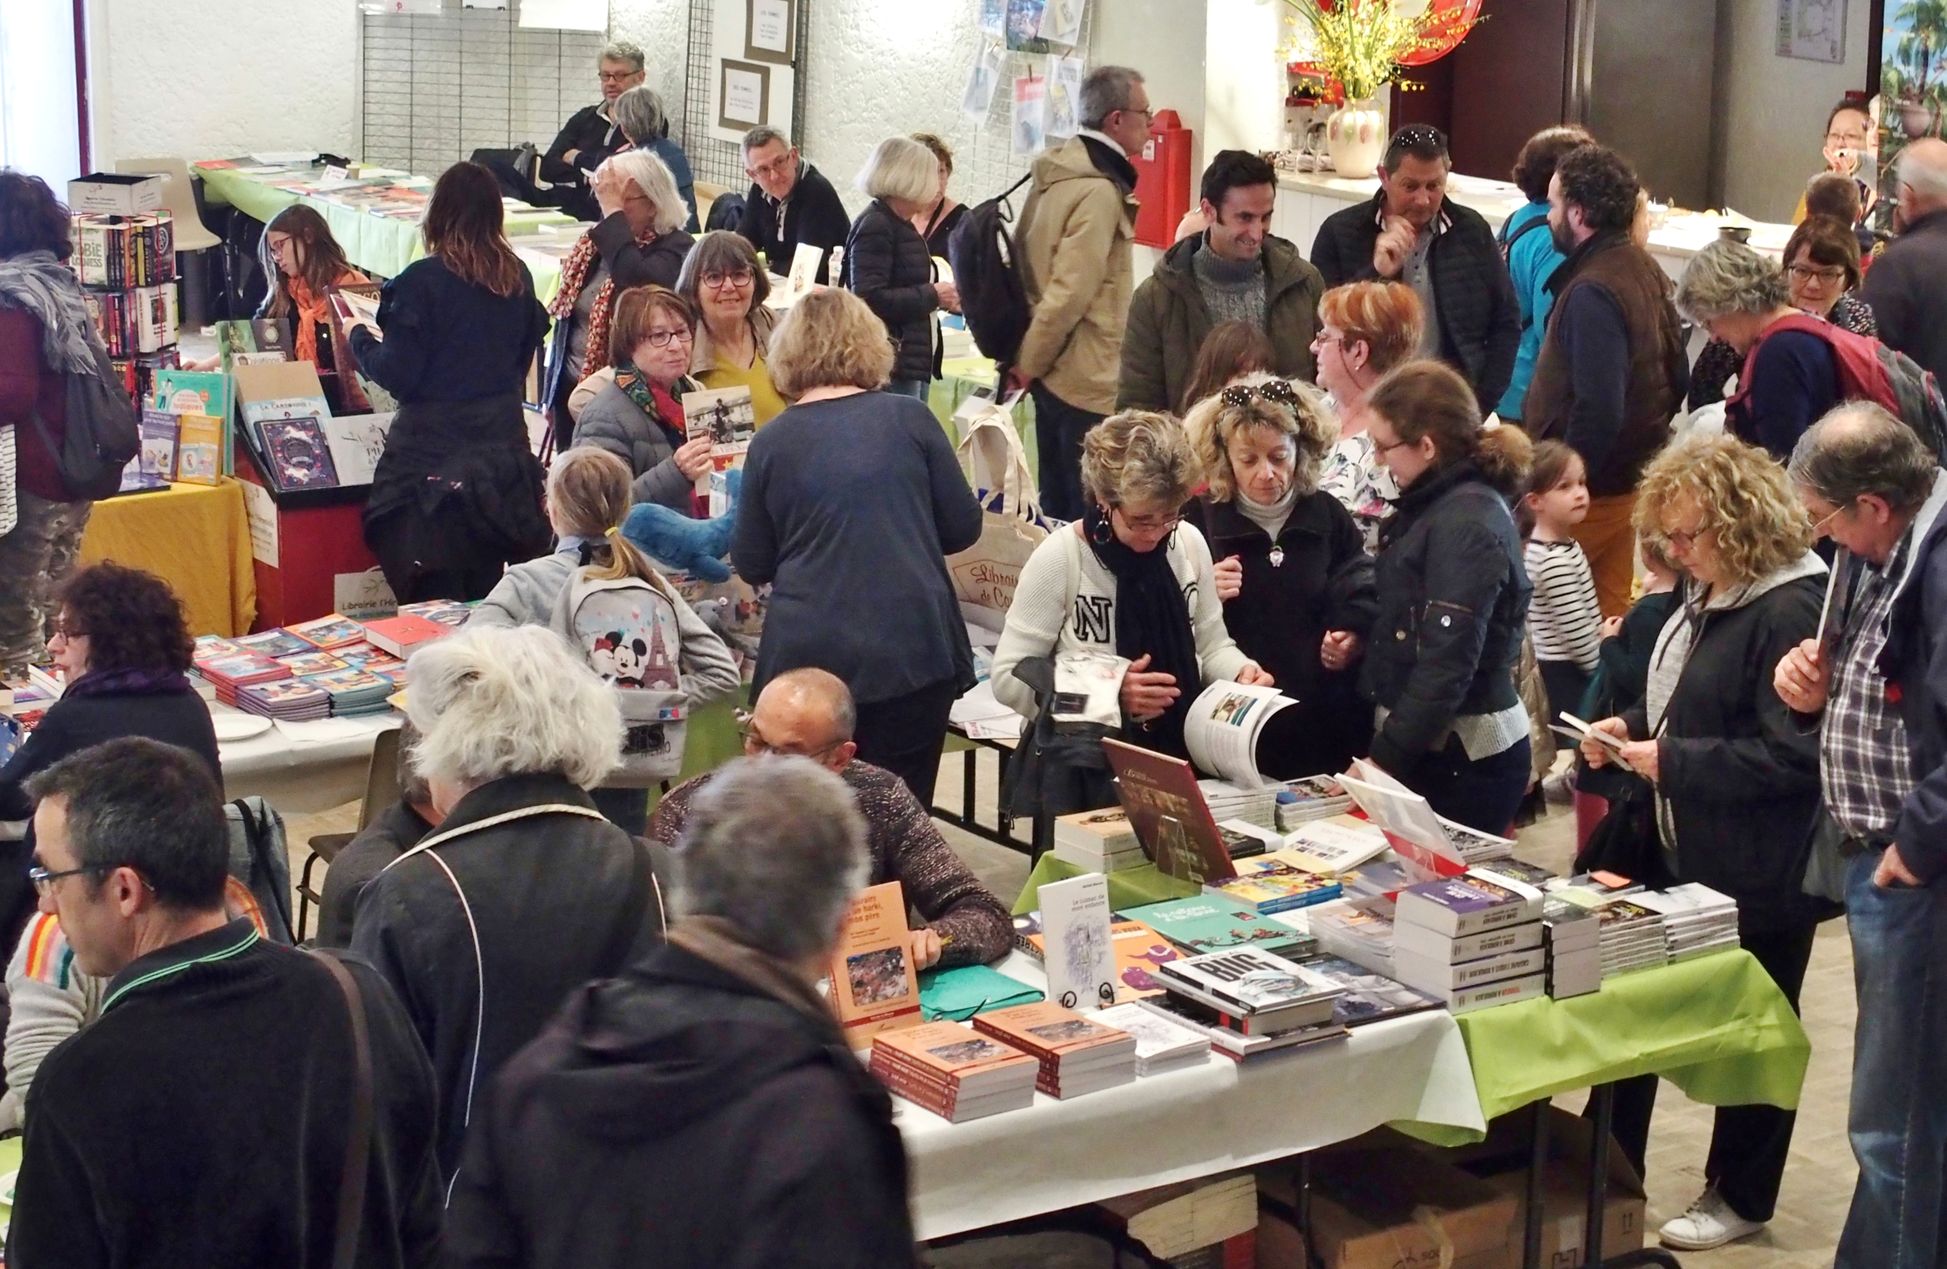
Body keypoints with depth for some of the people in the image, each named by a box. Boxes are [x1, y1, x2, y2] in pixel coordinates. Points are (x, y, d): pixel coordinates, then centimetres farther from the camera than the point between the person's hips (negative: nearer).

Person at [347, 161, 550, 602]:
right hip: (503, 446, 6)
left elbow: (397, 374, -13)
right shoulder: (517, 278, 3)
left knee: (431, 600, 2)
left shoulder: (422, 281, -14)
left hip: (434, 455, -5)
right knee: (485, 595, 13)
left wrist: (361, 336, 4)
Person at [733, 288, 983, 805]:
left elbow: (751, 565, 10)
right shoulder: (910, 419, 1)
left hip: (807, 656, 1)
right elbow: (963, 527, 6)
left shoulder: (770, 443, 2)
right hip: (912, 651, 0)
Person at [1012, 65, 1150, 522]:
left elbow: (1029, 266, 16)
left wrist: (1028, 357, 16)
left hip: (1053, 371, 10)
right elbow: (1069, 292, -22)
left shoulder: (1057, 170, 10)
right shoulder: (1099, 192, -19)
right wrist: (1028, 364, -11)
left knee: (1057, 508, 16)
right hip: (1087, 380, -10)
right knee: (1088, 513, -5)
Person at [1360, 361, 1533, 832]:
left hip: (1463, 761, -9)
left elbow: (1447, 663, -22)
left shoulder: (1467, 524, -18)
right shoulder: (1431, 505, 12)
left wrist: (1383, 760, -20)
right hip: (1432, 747, 9)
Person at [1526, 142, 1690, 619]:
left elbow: (1597, 411, -27)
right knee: (1612, 611, 15)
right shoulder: (1645, 269, 8)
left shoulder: (1592, 293, -21)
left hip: (1593, 490, -10)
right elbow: (1677, 378, 16)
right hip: (1636, 476, 10)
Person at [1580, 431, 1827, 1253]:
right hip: (1688, 854, 10)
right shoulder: (1708, 595, 8)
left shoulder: (1793, 610, -22)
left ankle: (1740, 1196, 22)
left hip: (1761, 875, -10)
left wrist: (1671, 763, -23)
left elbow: (1792, 755, -26)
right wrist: (1632, 729, 4)